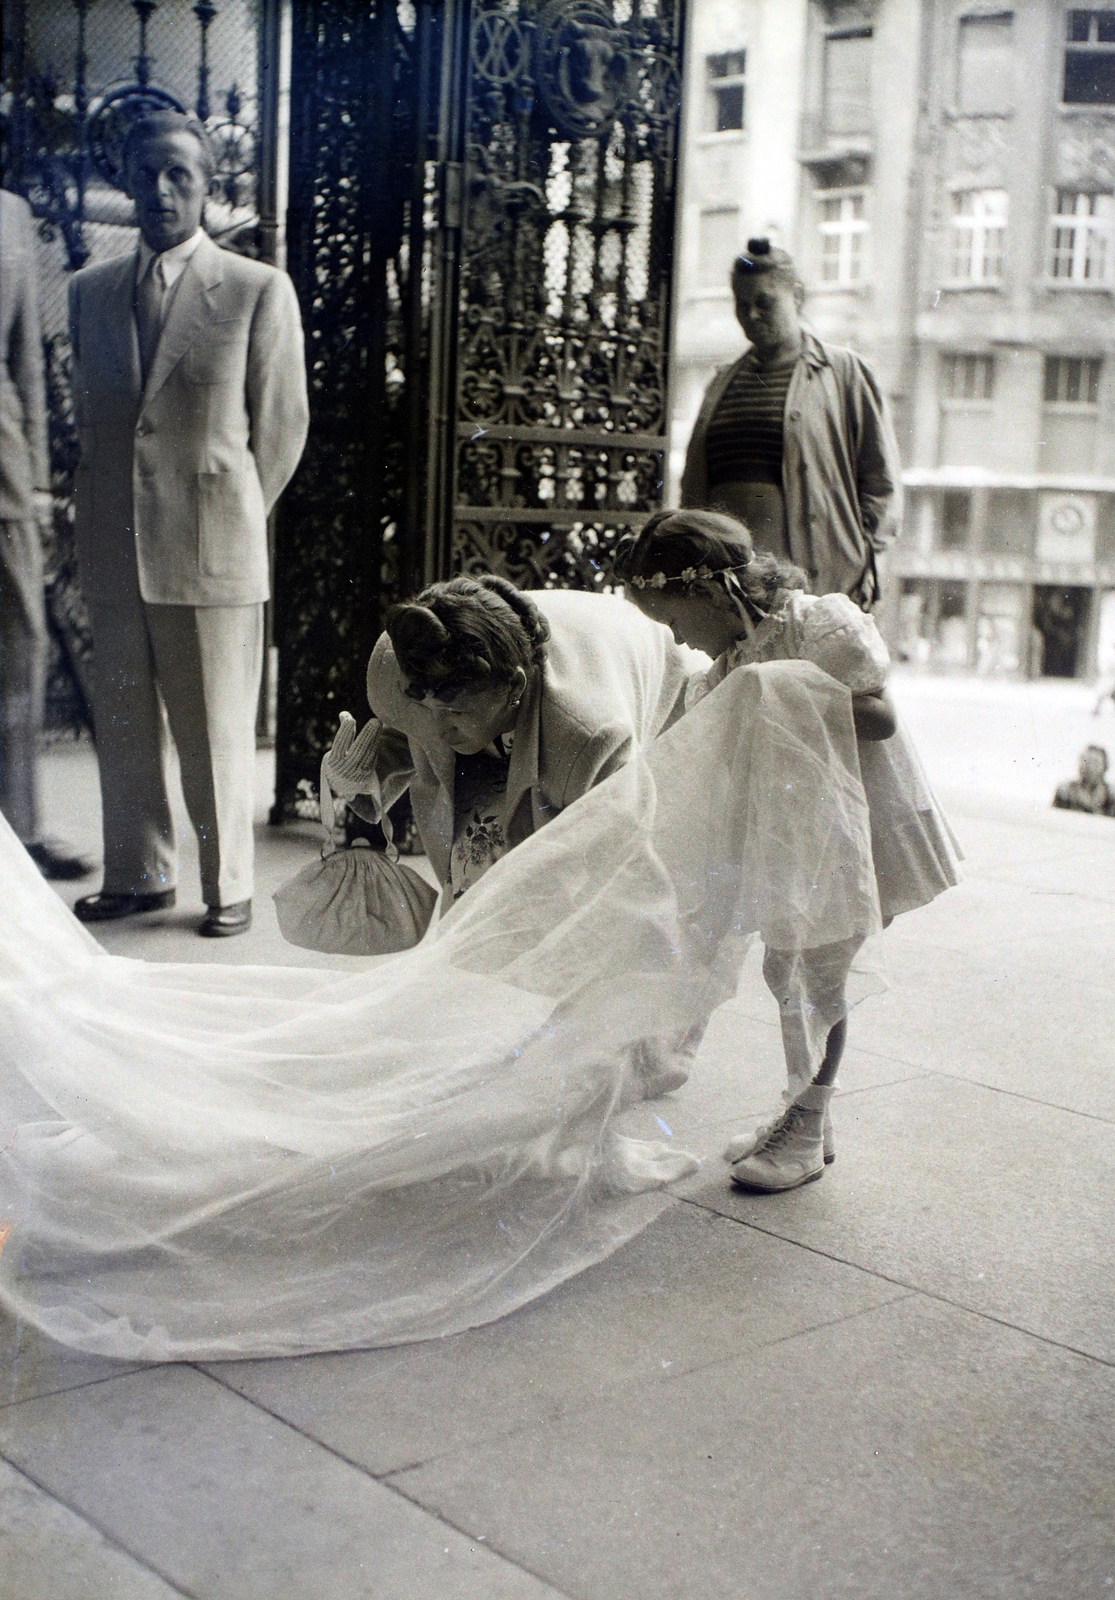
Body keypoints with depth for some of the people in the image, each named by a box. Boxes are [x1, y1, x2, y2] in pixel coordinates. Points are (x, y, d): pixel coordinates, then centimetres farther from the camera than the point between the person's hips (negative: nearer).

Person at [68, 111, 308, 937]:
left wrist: (233, 517, 4)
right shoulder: (90, 290, 10)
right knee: (121, 723, 11)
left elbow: (282, 425, 1)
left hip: (214, 552, -4)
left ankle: (227, 889, 16)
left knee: (218, 730, 3)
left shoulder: (259, 290, -3)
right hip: (113, 549, 4)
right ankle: (138, 875, 27)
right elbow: (87, 413, 18)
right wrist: (99, 521, 13)